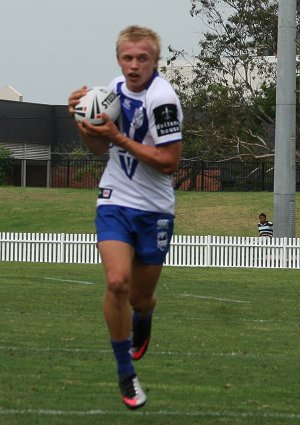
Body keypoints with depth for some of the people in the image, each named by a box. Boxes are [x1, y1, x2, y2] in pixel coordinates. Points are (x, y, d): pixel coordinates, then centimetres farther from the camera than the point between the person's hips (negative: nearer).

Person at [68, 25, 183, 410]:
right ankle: (126, 373, -5)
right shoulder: (116, 89, 2)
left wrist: (118, 137, -24)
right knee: (117, 281, -19)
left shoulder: (162, 98, -19)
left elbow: (168, 162, -22)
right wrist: (84, 123, -6)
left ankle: (142, 319, 49)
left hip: (154, 210, -3)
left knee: (140, 297, 9)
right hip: (115, 201, 3)